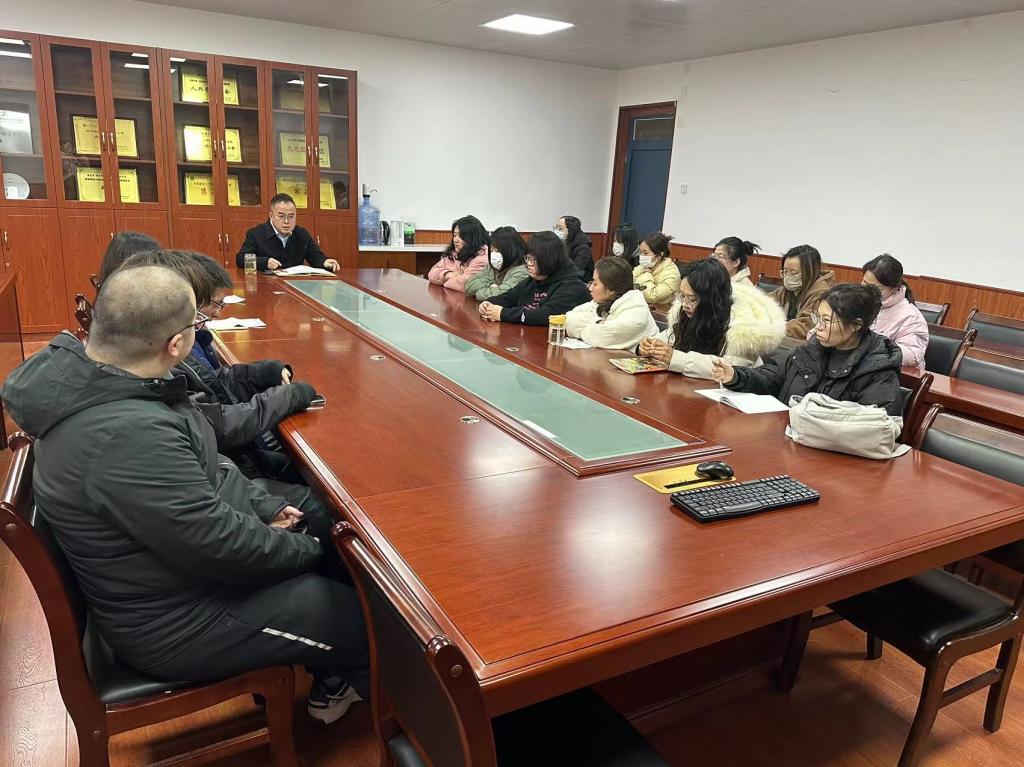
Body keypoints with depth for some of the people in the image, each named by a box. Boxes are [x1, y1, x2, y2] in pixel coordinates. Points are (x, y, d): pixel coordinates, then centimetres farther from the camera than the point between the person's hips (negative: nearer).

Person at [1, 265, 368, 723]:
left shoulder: (93, 384, -4)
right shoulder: (129, 436, -36)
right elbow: (218, 543, -29)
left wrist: (262, 506, 5)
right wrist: (304, 549, -13)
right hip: (173, 622, -9)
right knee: (363, 617, -1)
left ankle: (332, 676, 33)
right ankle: (342, 685, 34)